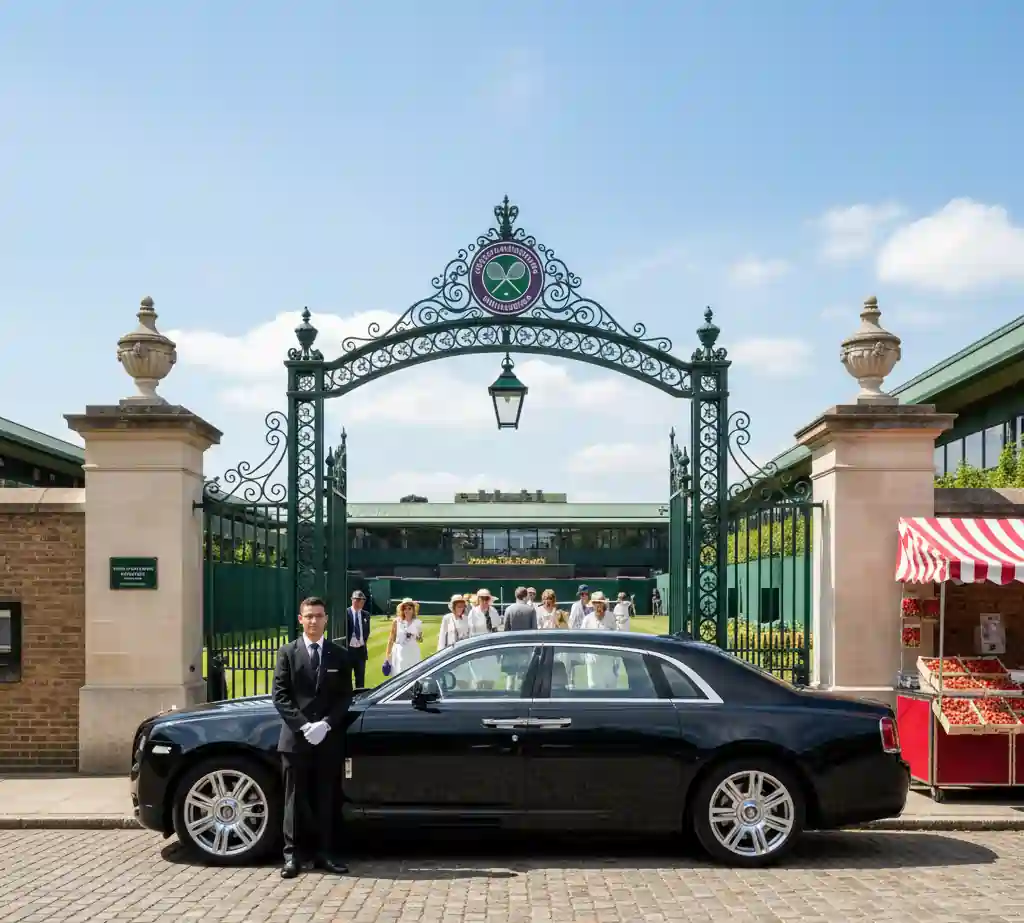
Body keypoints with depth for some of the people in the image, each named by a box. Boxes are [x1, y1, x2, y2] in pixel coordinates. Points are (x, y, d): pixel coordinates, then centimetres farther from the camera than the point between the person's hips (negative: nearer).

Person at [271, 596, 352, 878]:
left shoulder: (339, 655, 8)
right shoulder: (287, 652, 4)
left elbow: (345, 696, 4)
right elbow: (280, 695, -2)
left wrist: (325, 724, -11)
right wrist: (303, 726, -13)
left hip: (330, 739, 1)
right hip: (295, 738, -1)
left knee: (327, 799, 6)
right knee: (296, 799, 3)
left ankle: (325, 853, 13)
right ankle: (294, 855, 8)